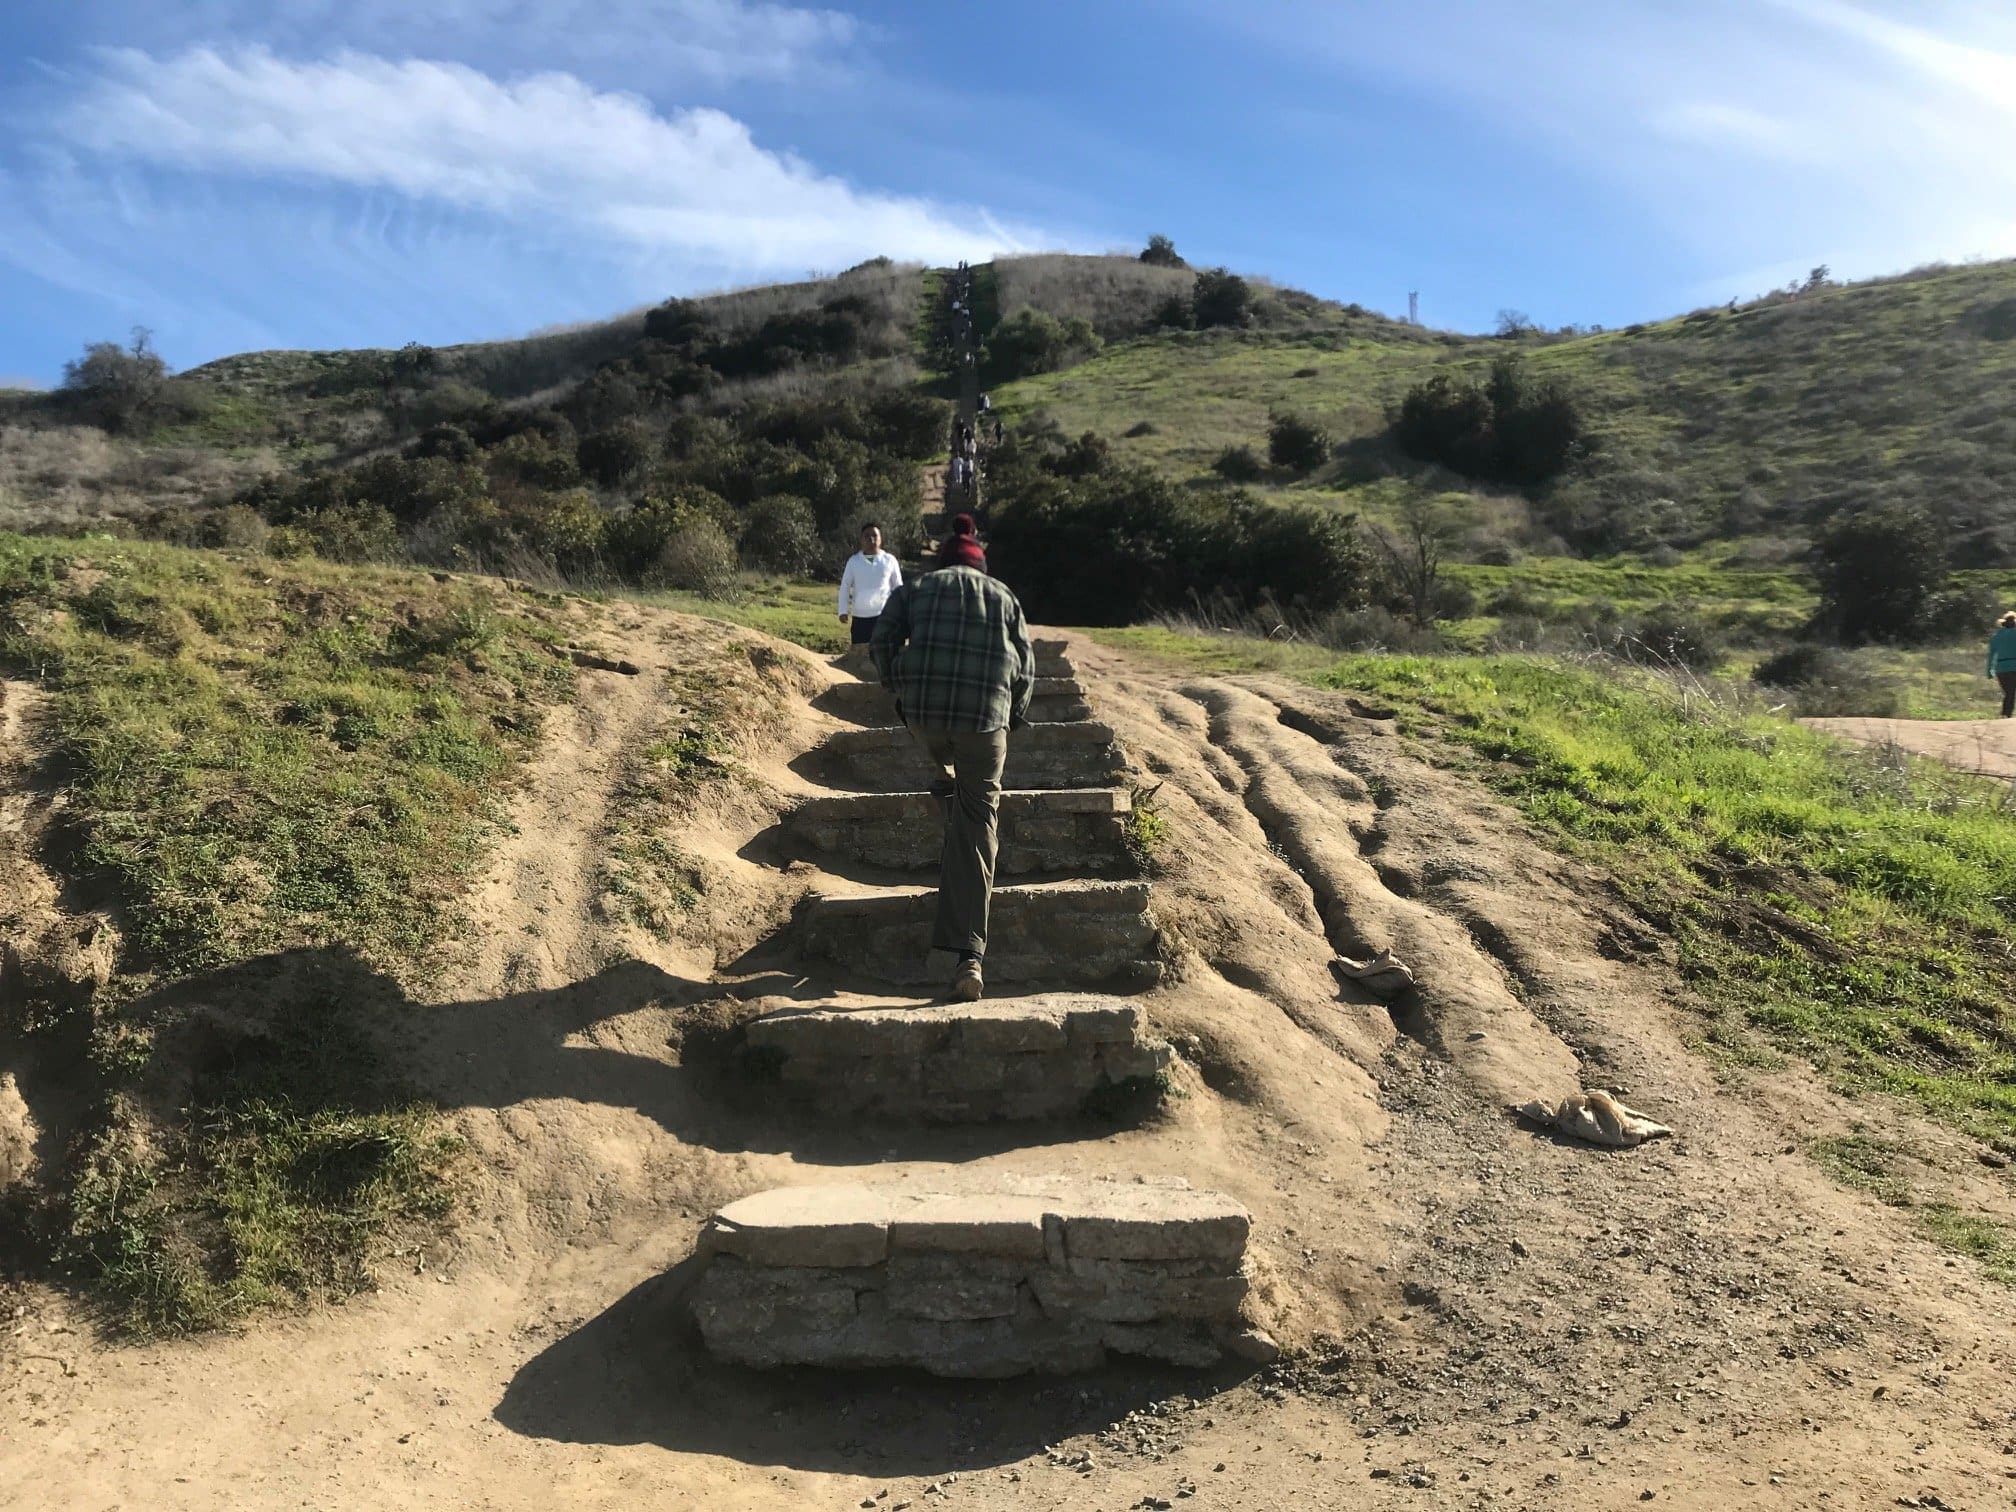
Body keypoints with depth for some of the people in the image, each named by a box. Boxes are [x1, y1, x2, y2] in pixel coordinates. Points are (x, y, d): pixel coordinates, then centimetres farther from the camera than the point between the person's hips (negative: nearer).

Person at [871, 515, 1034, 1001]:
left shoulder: (915, 590, 15)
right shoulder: (1003, 597, 17)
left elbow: (883, 643, 4)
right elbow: (1025, 665, 13)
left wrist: (900, 689, 18)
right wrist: (1014, 712, 28)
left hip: (923, 711, 0)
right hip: (984, 719, 0)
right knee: (977, 825, 1)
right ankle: (969, 954, -5)